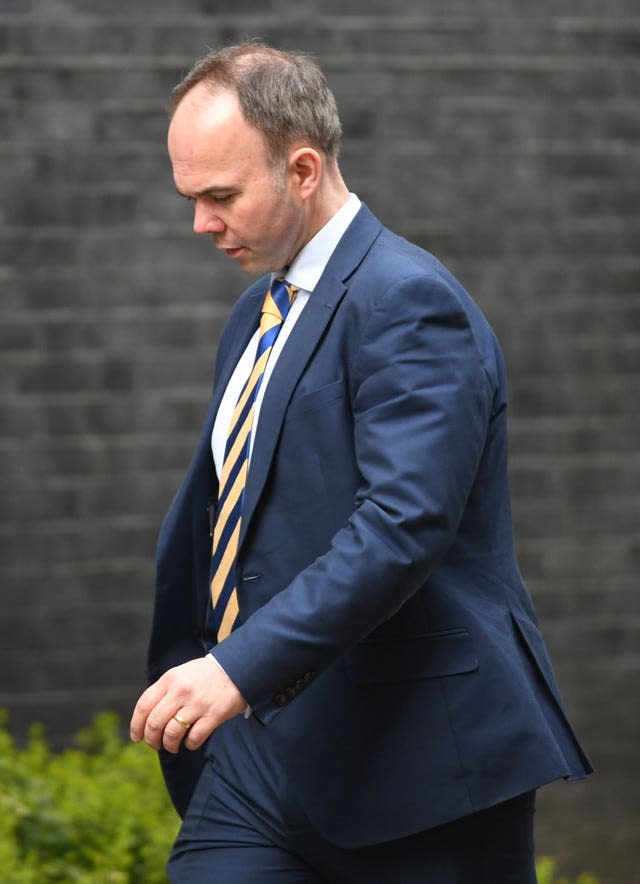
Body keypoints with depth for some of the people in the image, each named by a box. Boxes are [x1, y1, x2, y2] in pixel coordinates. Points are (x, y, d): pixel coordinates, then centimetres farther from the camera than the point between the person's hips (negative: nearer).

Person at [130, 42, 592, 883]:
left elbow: (404, 523, -26)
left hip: (416, 760, -8)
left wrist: (241, 666, -32)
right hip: (266, 739, 8)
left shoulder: (409, 300, -14)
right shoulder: (260, 312, 18)